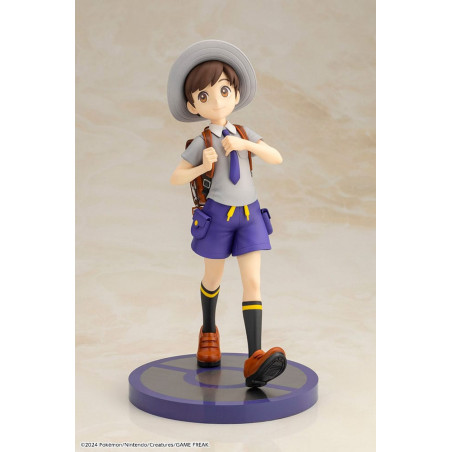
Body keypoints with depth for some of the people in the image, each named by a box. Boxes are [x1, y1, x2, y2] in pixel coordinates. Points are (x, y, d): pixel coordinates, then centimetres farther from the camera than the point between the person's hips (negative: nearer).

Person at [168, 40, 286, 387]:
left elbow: (277, 158, -7)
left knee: (253, 282, -10)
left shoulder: (244, 134, 3)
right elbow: (175, 179, -4)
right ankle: (209, 331, 46)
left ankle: (254, 361, -17)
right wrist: (203, 167, -20)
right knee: (213, 278, 16)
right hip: (218, 215, -2)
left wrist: (245, 145, -21)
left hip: (249, 215, 2)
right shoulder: (200, 143, -6)